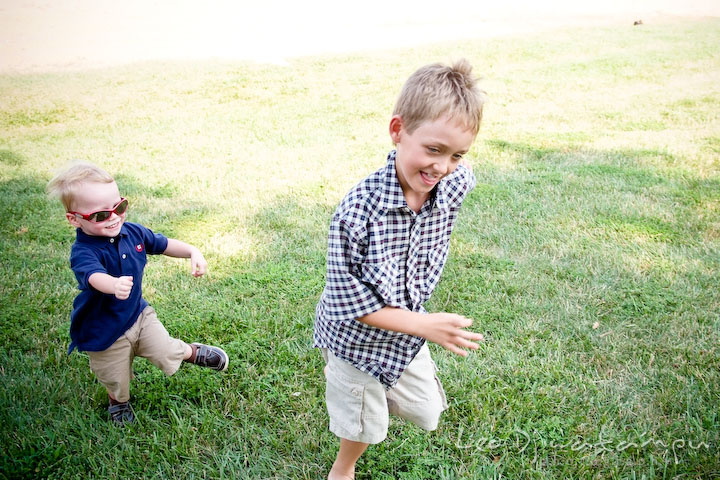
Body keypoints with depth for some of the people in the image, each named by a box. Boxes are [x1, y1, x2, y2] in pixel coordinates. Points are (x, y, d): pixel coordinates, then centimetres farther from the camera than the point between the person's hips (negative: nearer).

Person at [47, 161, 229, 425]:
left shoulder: (132, 232, -11)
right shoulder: (83, 252, -31)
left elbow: (163, 244, 3)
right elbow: (95, 276, -52)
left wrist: (192, 252, -12)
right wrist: (115, 285, -74)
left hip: (138, 314, 3)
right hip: (105, 331, -3)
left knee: (168, 355, -1)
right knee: (115, 380, 17)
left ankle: (192, 352, 33)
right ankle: (118, 401, 52)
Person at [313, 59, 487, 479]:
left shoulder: (456, 184, -21)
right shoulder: (359, 209, -37)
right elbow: (349, 301, -28)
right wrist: (425, 325, -29)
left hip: (408, 335, 5)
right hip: (358, 339, -4)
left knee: (427, 414, 23)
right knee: (366, 425, 21)